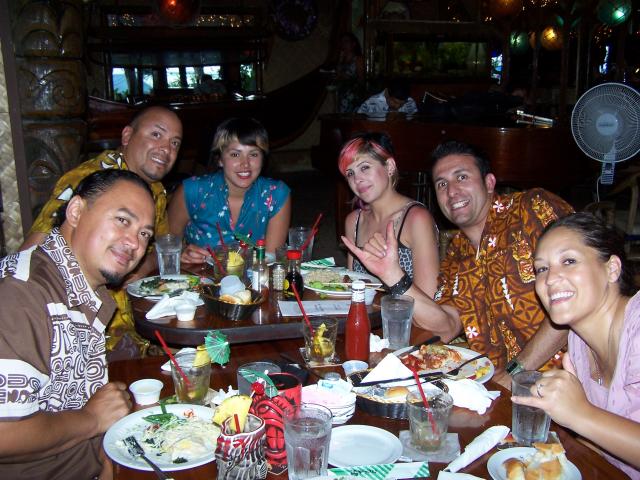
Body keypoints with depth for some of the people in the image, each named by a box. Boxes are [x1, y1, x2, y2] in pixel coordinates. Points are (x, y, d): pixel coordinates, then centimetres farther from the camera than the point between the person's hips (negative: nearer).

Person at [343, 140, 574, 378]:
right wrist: (392, 275, -5)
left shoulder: (536, 209, -6)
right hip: (498, 379, 5)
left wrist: (517, 371, -17)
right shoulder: (456, 253, 13)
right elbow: (447, 327, 3)